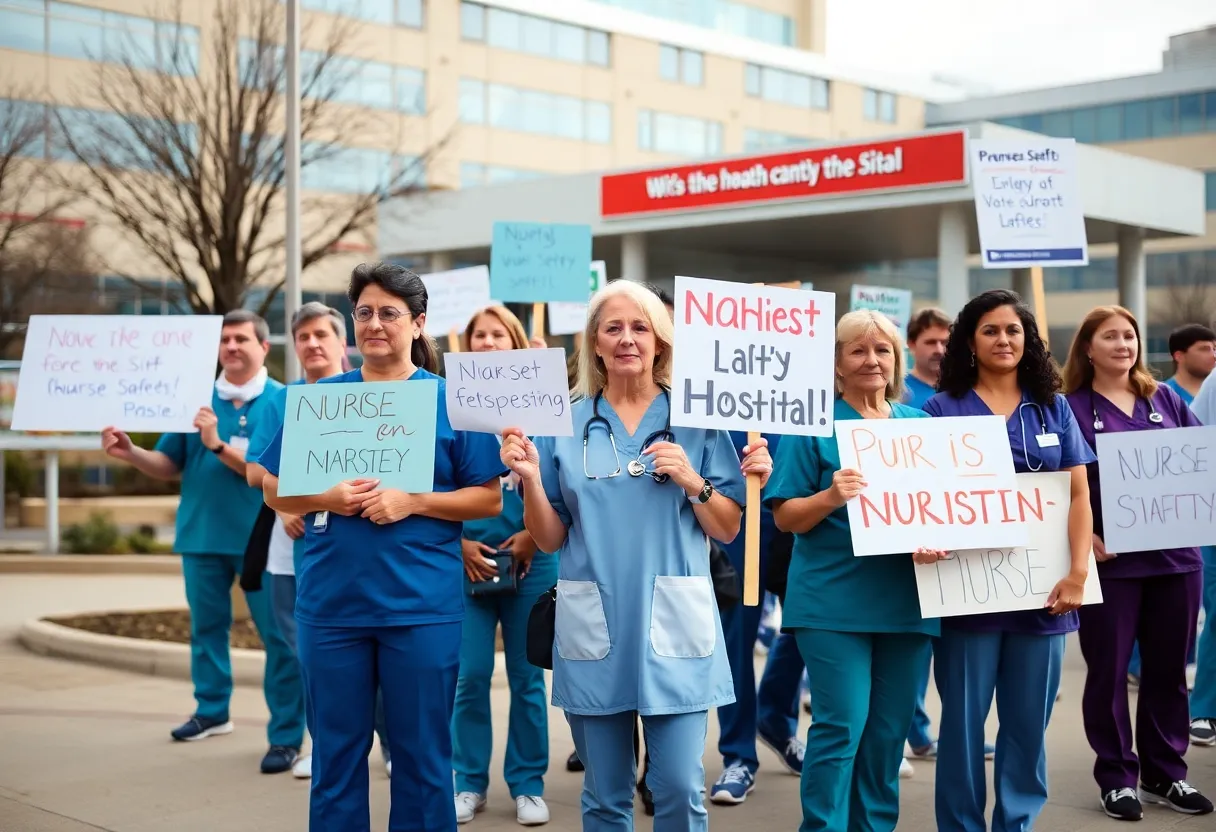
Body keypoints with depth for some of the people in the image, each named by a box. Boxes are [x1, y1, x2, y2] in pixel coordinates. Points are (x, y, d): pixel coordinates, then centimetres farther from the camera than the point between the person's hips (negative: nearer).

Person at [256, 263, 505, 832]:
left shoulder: (451, 401, 0)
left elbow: (489, 500, 0)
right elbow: (275, 491, 9)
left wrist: (411, 502, -14)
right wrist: (327, 496, -11)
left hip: (422, 607, -2)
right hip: (331, 605, 2)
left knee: (422, 755, 6)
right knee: (336, 753, 11)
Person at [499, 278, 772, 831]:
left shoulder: (696, 420, 3)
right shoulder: (565, 426, 6)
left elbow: (728, 531, 3)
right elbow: (550, 540, 6)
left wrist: (693, 481, -14)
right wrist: (529, 479, -10)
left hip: (673, 626, -1)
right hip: (595, 629, 1)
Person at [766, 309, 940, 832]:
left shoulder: (919, 425, 12)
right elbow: (784, 517, -4)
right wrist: (830, 498, -23)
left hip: (907, 600, 5)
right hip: (834, 601, -4)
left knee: (889, 730, 9)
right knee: (842, 726, -9)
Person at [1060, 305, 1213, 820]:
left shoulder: (1165, 399, 10)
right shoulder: (1070, 408, -3)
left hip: (1175, 553, 4)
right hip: (1111, 559, -4)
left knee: (1168, 668, 11)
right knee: (1108, 670, 3)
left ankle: (1166, 773, 24)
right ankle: (1116, 777, 15)